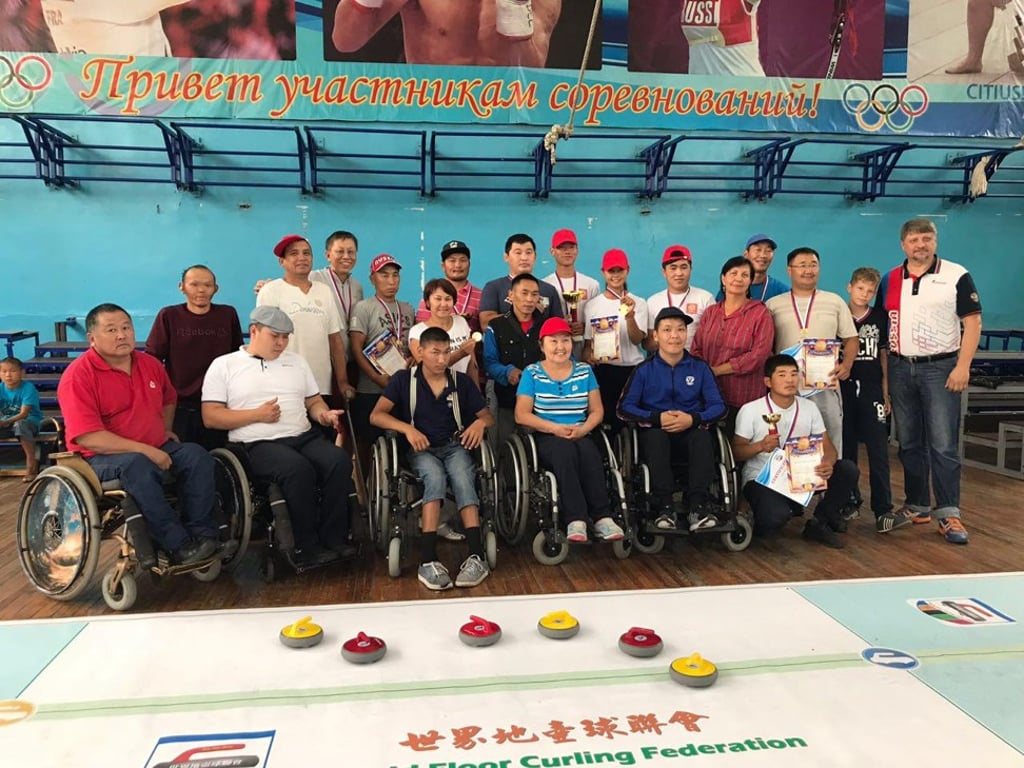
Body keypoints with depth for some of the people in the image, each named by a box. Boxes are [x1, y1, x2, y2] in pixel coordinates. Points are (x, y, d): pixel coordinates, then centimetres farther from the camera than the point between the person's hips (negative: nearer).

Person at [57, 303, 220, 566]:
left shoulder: (150, 364, 8)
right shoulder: (78, 375, -13)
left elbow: (168, 399, 32)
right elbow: (87, 437, -22)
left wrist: (165, 429, 15)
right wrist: (145, 450, -24)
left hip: (154, 449, 6)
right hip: (101, 458, -6)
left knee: (197, 455, -18)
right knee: (137, 466, -37)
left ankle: (201, 534, -18)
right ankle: (178, 544, -31)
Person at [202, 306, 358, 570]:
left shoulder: (297, 361, 21)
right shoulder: (224, 365, 8)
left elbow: (314, 401, 21)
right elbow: (211, 417, 0)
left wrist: (324, 414, -3)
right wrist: (257, 415, -11)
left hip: (305, 437, 5)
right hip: (258, 444, -4)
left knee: (340, 460, -27)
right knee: (299, 469, -35)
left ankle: (333, 540, -18)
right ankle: (307, 548, -20)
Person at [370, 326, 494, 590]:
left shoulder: (462, 381, 9)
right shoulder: (403, 379, 4)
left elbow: (488, 416, 12)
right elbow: (376, 416, -4)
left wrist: (480, 423, -13)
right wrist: (408, 428, -21)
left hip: (454, 446, 2)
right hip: (421, 449, -1)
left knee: (462, 478, -33)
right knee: (435, 476, -36)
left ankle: (476, 555, -38)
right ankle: (428, 560, -39)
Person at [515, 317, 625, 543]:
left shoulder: (584, 371, 14)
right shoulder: (532, 373, 5)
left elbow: (597, 410, 11)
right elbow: (522, 414, -2)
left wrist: (583, 429, -11)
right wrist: (555, 428, -15)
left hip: (580, 436, 2)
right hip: (546, 437, -2)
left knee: (589, 451, -33)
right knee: (565, 449, -36)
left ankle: (602, 517, -33)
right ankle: (575, 520, -40)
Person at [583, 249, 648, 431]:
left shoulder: (638, 304, 3)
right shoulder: (592, 305, 6)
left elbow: (637, 340, -10)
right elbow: (587, 341, 10)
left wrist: (630, 316, -28)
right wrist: (586, 354, -12)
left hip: (633, 370, 0)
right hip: (603, 371, 1)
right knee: (606, 418, 3)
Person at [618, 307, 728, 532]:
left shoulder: (700, 368, 9)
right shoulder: (644, 370, 5)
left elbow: (718, 406, 3)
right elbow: (625, 408, -2)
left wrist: (693, 419, -17)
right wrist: (657, 418, -17)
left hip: (691, 431, 1)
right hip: (656, 432, -1)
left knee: (702, 437, -33)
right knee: (656, 436, -35)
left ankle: (698, 506, -39)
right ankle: (664, 507, -39)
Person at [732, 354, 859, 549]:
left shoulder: (809, 407, 5)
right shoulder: (750, 410, -9)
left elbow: (827, 446, 1)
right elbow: (736, 452, -8)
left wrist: (828, 463, -23)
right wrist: (761, 446, -28)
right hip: (761, 479, -5)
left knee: (848, 470, -16)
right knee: (775, 516, -37)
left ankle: (819, 523, 2)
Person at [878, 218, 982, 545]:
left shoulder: (956, 276, -2)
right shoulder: (889, 280, 9)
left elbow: (973, 322, -4)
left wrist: (963, 366, -14)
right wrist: (882, 373, 6)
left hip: (940, 368, -4)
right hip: (900, 369, 4)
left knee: (944, 445, -7)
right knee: (909, 444, 10)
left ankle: (948, 514, -3)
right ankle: (917, 506, 21)